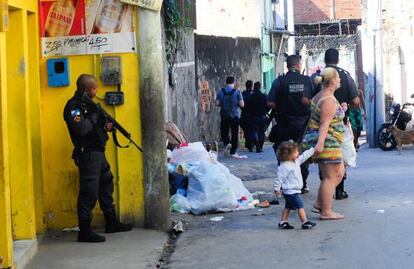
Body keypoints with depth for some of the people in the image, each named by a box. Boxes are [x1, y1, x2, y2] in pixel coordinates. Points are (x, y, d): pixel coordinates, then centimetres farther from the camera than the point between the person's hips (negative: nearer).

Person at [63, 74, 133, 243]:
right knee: (89, 192, -8)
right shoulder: (74, 106, -15)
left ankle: (111, 223, 29)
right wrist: (96, 117, -18)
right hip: (87, 153, -10)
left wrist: (105, 126, 3)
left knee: (106, 185, 17)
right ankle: (84, 231, -3)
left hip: (97, 152, 10)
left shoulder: (87, 103, 15)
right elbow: (80, 129, -29)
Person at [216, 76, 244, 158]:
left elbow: (217, 103, -4)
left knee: (224, 133, 13)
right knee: (234, 134, 7)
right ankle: (233, 152, 7)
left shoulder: (221, 92, -2)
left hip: (224, 116, 1)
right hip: (235, 116, -1)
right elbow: (242, 104, -8)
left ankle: (227, 143, -15)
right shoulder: (237, 92, -6)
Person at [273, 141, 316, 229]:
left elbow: (304, 156, 20)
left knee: (288, 207, 15)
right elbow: (279, 178, -19)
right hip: (290, 191, -10)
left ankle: (283, 222, 21)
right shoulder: (284, 166, -21)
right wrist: (276, 188, -16)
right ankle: (305, 222, -3)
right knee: (300, 206, -8)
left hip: (294, 191, 10)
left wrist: (313, 150, 19)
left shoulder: (296, 161, 7)